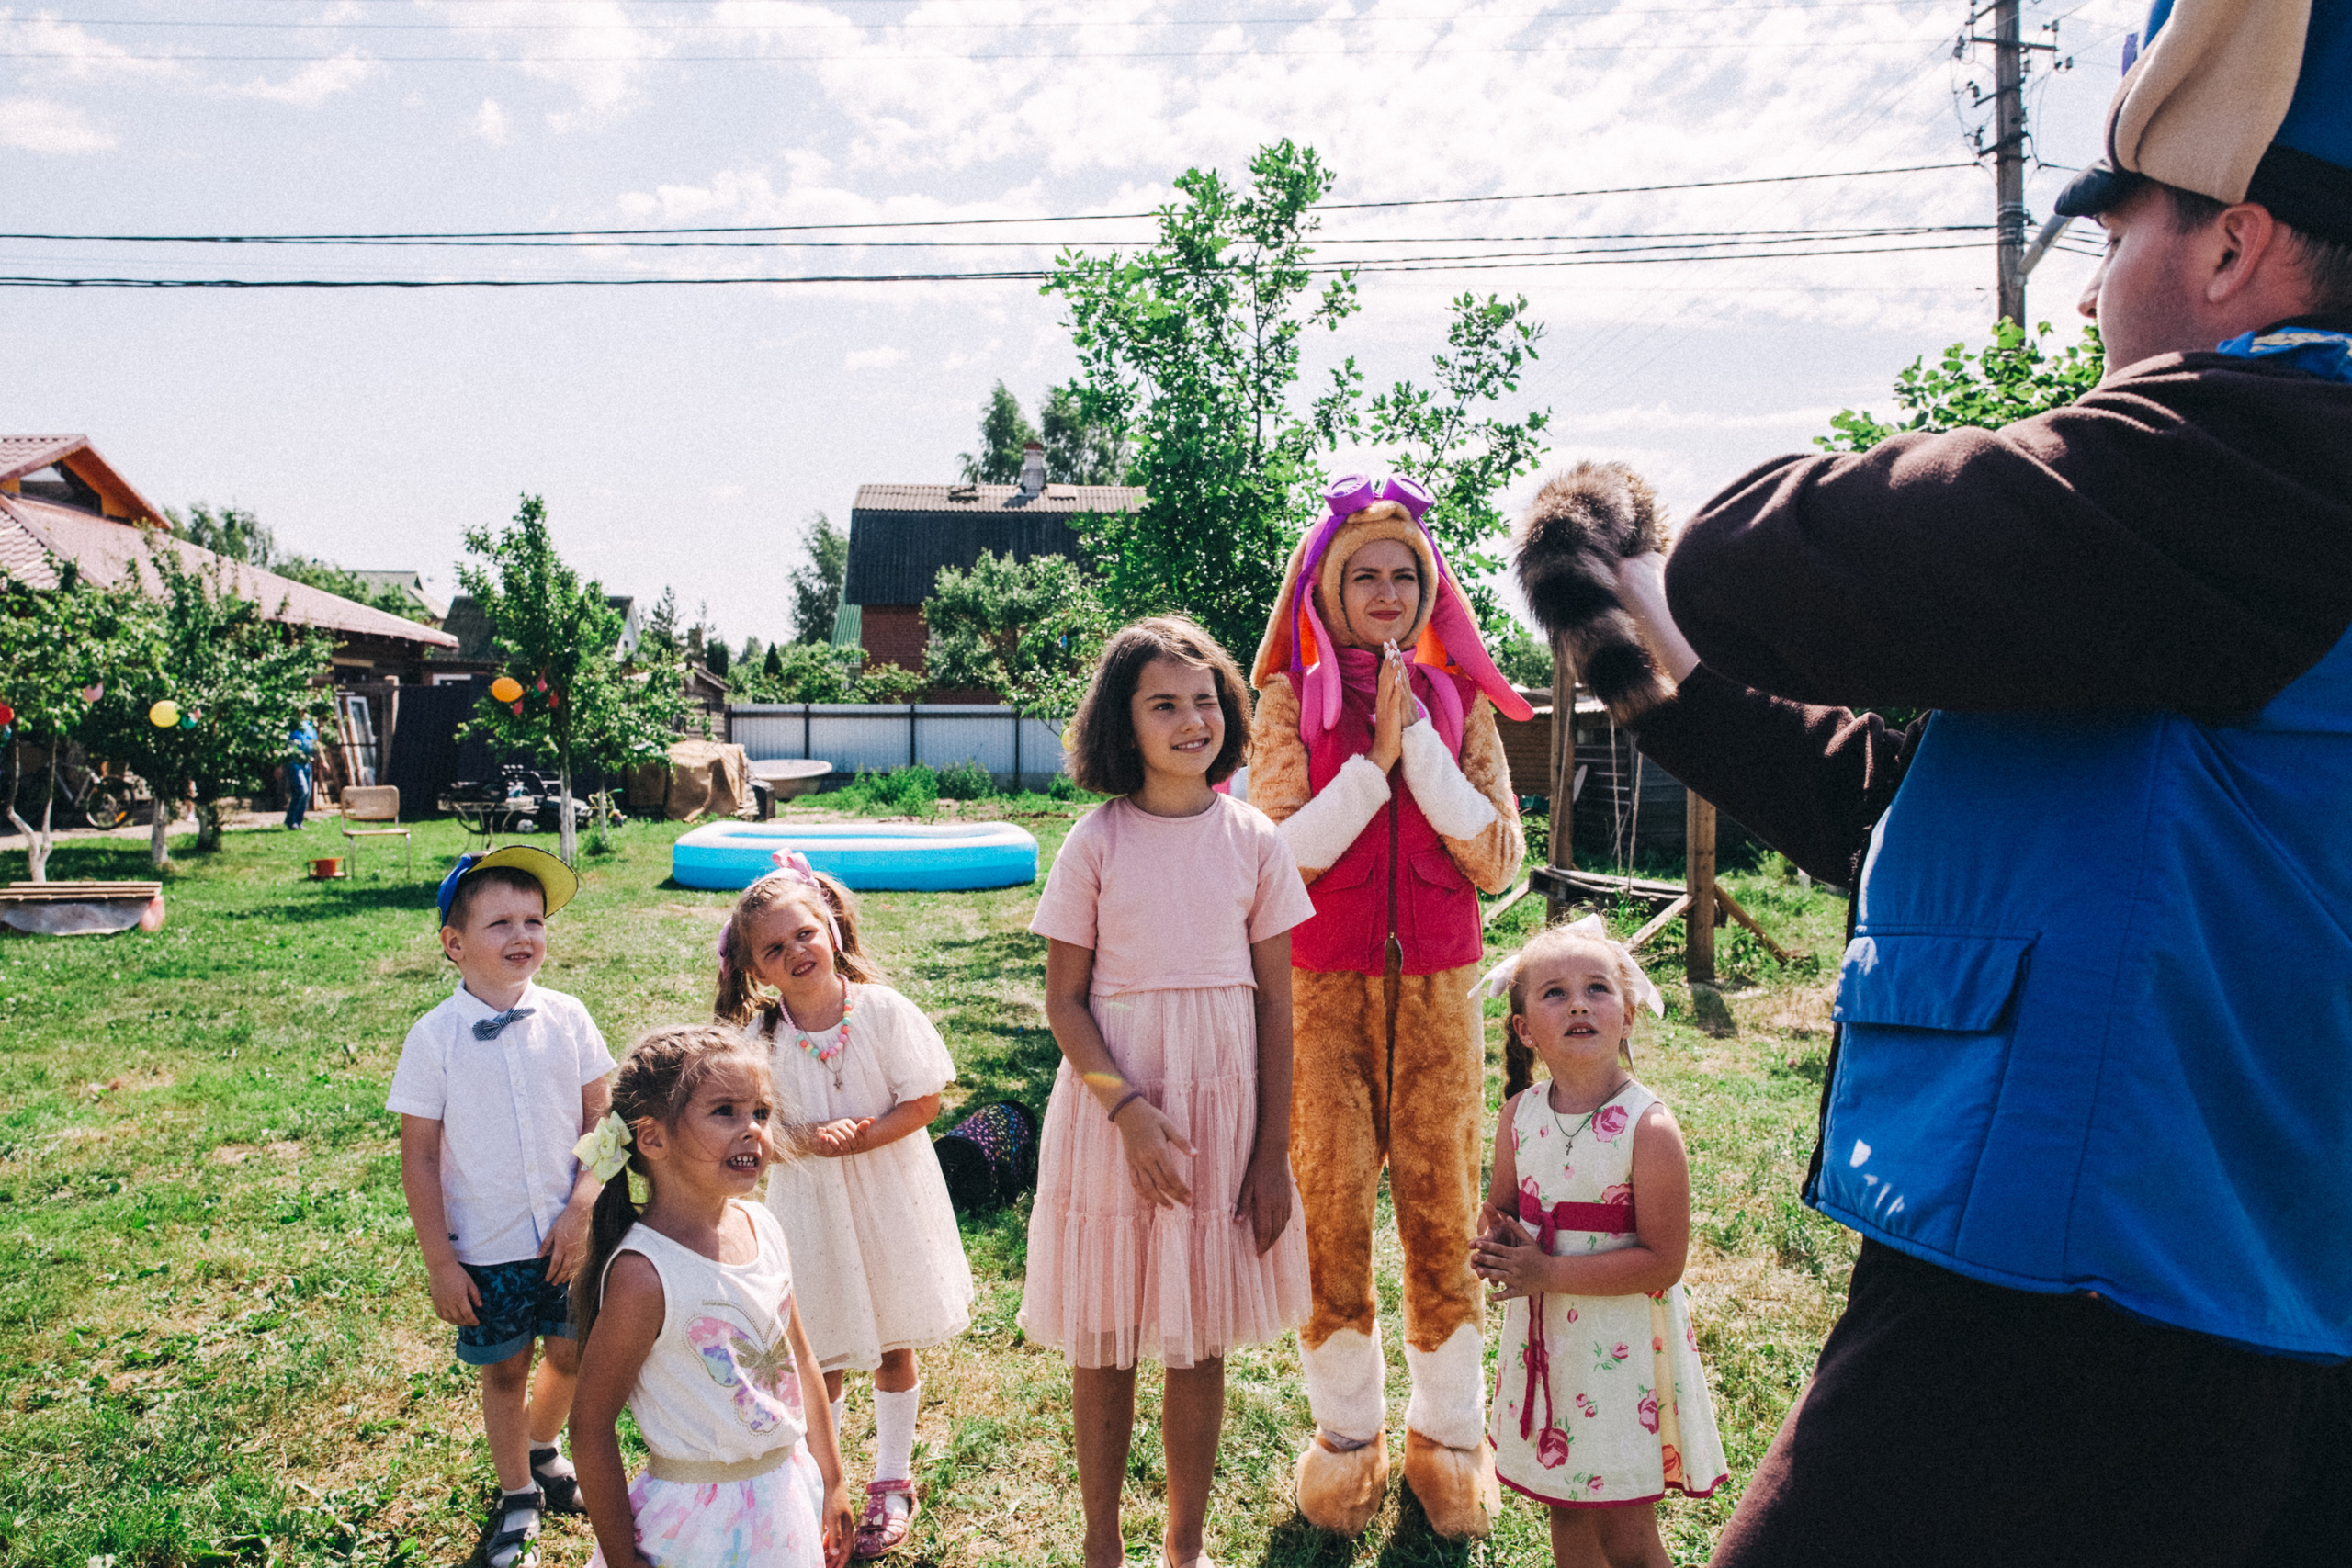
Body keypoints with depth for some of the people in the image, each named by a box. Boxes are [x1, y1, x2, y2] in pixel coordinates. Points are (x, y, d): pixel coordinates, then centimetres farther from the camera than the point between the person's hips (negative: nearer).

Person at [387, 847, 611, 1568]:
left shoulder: (566, 1019, -6)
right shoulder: (434, 1038, -12)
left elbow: (600, 1118, -1)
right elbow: (419, 1156, -7)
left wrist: (583, 1210, -10)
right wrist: (440, 1262, -7)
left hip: (569, 1238, 2)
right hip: (486, 1250, -2)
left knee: (571, 1355, 16)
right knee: (504, 1371, 13)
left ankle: (543, 1448, 47)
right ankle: (517, 1499, 35)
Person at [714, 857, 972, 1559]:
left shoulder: (885, 1012, -13)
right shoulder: (759, 1038, -9)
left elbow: (923, 1102, -11)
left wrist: (857, 1139, -22)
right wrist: (811, 1141, -22)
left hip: (888, 1197, 0)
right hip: (809, 1207, 1)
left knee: (894, 1345, 13)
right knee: (819, 1356, 10)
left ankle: (892, 1483, 33)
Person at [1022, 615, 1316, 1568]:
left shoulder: (1253, 840, -1)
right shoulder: (1097, 842, -5)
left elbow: (1276, 1006, 2)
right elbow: (1064, 1001, -4)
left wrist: (1273, 1153, -1)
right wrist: (1128, 1109, -18)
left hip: (1223, 1103, 1)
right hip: (1110, 1102, -1)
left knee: (1201, 1340, 11)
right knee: (1102, 1338, 9)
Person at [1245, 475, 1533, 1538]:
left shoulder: (1460, 701, 7)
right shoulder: (1293, 699, 3)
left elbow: (1496, 860, -3)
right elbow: (1279, 851, -7)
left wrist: (1423, 740, -11)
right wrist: (1376, 756, -13)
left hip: (1435, 990, 1)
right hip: (1324, 990, -1)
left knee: (1442, 1212, 4)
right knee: (1332, 1209, 2)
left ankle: (1449, 1437, 21)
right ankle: (1347, 1432, 20)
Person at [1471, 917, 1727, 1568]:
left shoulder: (1649, 1127, -20)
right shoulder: (1520, 1114, -3)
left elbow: (1662, 1261, -20)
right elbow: (1500, 1208, 11)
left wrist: (1548, 1274, -22)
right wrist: (1495, 1244, -12)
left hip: (1622, 1343, -5)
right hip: (1545, 1338, 5)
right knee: (1565, 1513, 21)